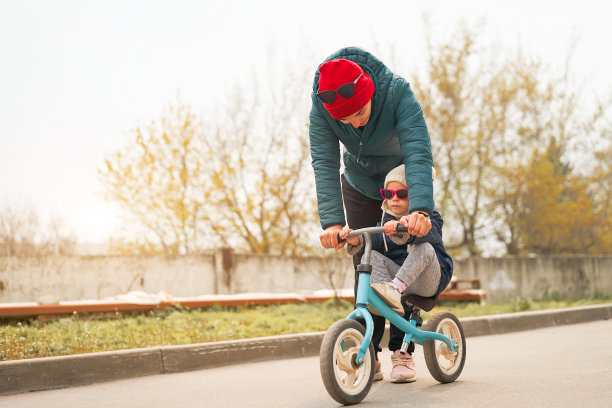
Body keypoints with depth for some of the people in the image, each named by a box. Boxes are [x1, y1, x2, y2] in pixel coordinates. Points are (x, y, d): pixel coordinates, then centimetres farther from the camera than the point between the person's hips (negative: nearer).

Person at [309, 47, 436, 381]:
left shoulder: (397, 92, -36)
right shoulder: (321, 108, -29)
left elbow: (418, 152, -44)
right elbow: (324, 164, -33)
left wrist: (420, 209, -59)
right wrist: (332, 222, -46)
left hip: (403, 181, -2)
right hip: (359, 186, 2)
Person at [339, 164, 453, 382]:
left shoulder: (428, 216, -4)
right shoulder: (385, 220, 12)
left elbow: (429, 233, -28)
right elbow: (373, 241, -2)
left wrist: (403, 228, -49)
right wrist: (356, 242, -25)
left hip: (426, 282, -4)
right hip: (398, 274, 5)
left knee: (424, 248, -32)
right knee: (372, 255, -18)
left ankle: (394, 289, -48)